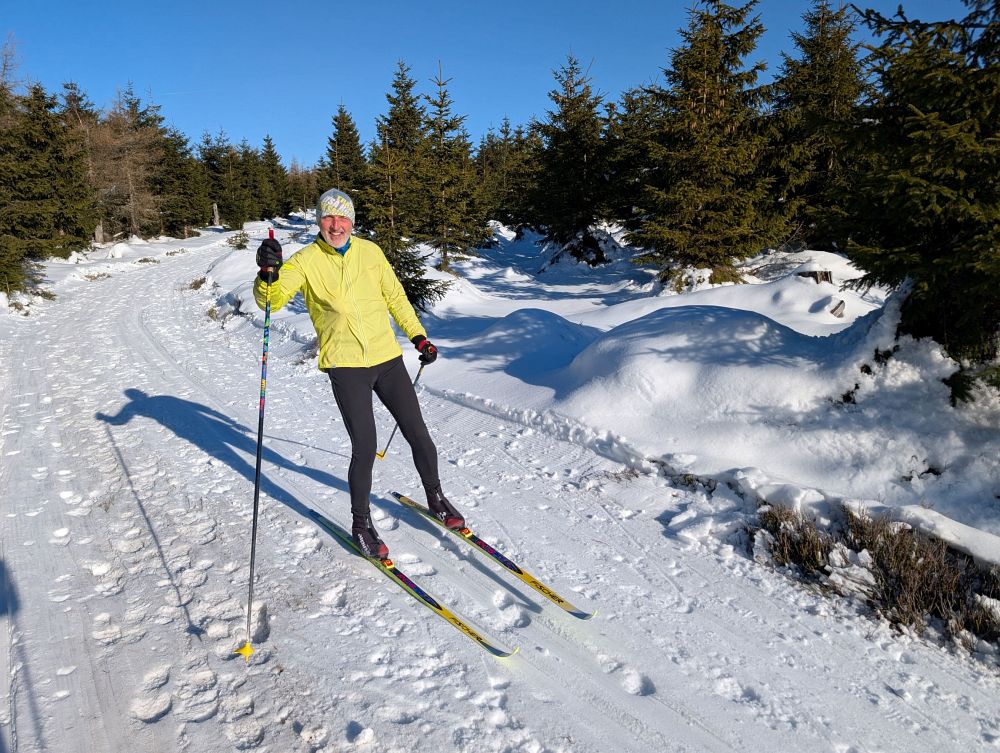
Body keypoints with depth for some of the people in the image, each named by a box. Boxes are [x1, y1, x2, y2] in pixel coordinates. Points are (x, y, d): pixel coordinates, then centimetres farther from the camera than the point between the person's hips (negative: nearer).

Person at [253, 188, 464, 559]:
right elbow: (271, 299, -11)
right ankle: (361, 522, 14)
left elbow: (395, 296, 17)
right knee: (364, 447, -8)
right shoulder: (305, 261, -1)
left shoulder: (370, 252, 8)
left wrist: (418, 336, 16)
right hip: (345, 365, -3)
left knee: (418, 434, 8)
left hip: (388, 358, 4)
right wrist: (269, 272, -31)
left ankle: (436, 499, 31)